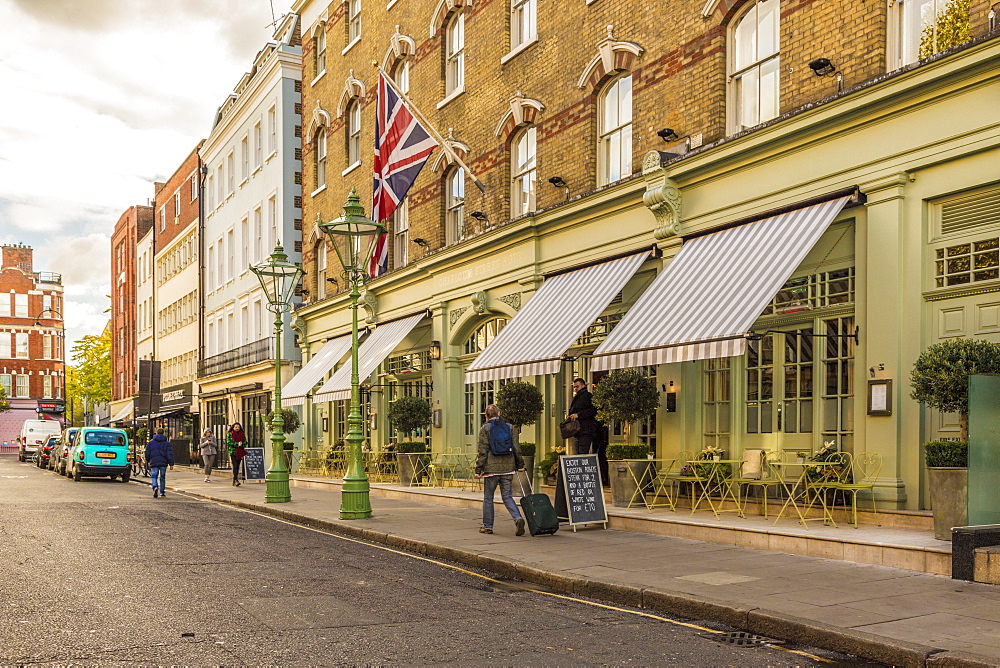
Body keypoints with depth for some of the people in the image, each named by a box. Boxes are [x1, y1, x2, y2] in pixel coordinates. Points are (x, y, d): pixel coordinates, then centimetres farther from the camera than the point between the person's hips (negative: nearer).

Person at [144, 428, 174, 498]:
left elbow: (147, 453, 7)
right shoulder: (167, 443, 3)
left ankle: (155, 487, -29)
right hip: (163, 463, 1)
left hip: (154, 463, -1)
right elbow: (170, 454, -4)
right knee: (162, 477, 13)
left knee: (154, 476, 0)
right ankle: (162, 492, 20)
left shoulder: (151, 442, 4)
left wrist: (147, 460, 26)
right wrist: (171, 464, -4)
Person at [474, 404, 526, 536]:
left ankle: (487, 526, 15)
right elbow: (516, 448, 7)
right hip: (508, 467, 3)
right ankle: (518, 518, -14)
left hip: (491, 468, -3)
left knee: (488, 497, 9)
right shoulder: (509, 427, 7)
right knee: (507, 496, 8)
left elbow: (483, 451, -6)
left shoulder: (485, 429, -3)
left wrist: (479, 469, -3)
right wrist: (520, 465, 15)